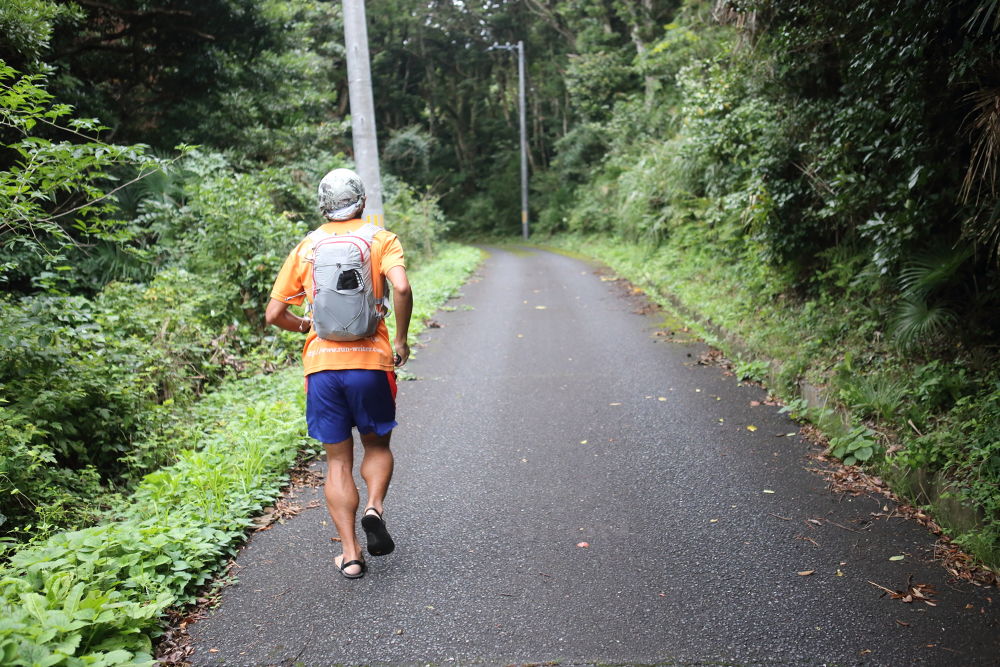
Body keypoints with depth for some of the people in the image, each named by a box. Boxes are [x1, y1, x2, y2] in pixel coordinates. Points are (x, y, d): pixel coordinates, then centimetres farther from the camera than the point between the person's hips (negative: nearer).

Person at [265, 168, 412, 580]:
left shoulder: (305, 248, 10)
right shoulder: (380, 239, 3)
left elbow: (274, 314, 8)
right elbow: (401, 287, -16)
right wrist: (401, 339, -4)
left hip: (321, 364, 2)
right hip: (369, 360, -1)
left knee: (338, 461, 12)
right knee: (377, 445, 21)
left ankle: (350, 555, 11)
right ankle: (373, 508, -5)